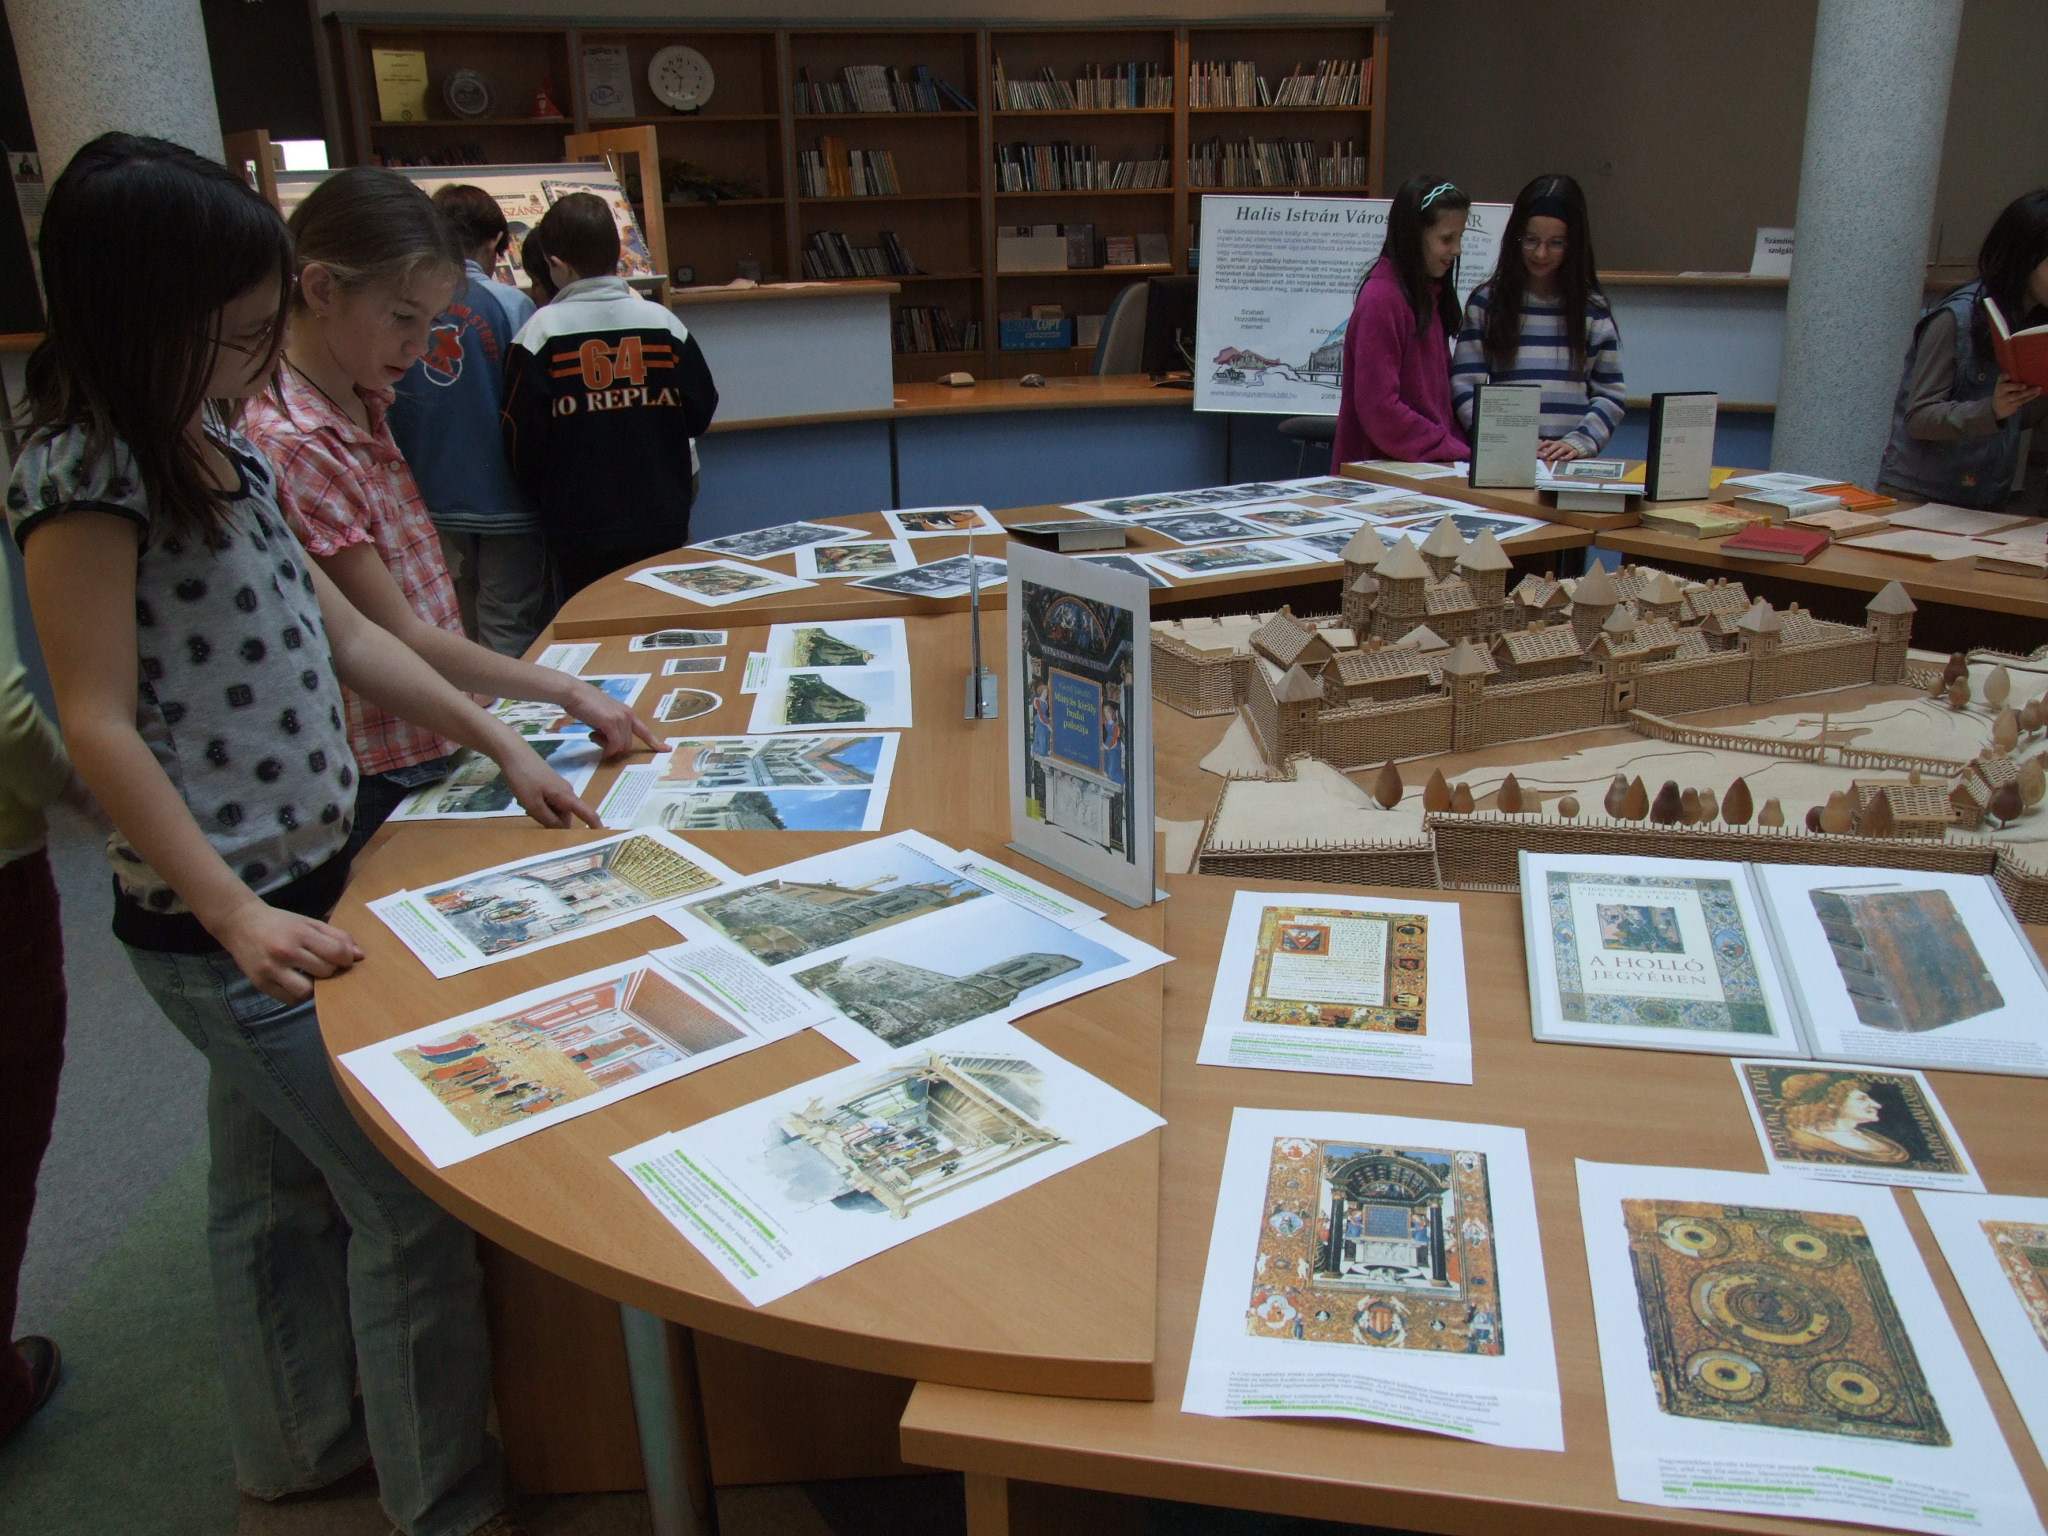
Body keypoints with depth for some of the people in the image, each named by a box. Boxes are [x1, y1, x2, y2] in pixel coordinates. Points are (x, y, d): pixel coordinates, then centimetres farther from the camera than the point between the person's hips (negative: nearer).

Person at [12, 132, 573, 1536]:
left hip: (301, 882, 8)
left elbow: (340, 634, 15)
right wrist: (236, 916, -22)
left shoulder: (223, 447, 9)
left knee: (279, 1185, 21)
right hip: (219, 920, -8)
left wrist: (500, 740, 11)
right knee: (418, 1201, -1)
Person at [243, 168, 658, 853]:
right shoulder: (291, 445, -22)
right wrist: (564, 688, -17)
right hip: (377, 787, -8)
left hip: (435, 752, 9)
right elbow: (399, 639, -20)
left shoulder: (363, 406, 6)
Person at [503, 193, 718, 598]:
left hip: (579, 528, -2)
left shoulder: (541, 331, -9)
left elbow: (521, 436, -6)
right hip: (663, 522, 2)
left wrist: (547, 499, 10)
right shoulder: (662, 321, -2)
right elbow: (700, 412, 6)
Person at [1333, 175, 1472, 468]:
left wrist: (1460, 448, 4)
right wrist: (1458, 454, -12)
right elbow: (1379, 410, -15)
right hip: (1380, 472, -8)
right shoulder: (1382, 300, -10)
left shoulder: (1430, 295, 16)